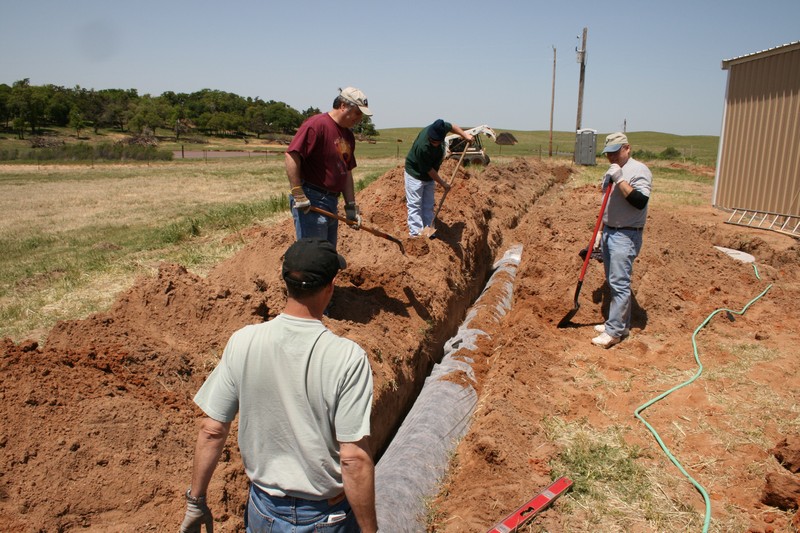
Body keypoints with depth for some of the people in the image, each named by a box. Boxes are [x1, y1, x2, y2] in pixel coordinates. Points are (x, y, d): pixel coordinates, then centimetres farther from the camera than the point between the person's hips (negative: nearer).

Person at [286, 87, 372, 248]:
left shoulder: (348, 135, 14)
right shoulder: (317, 124, -13)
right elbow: (291, 155, -21)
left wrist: (351, 206, 13)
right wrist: (298, 195, -22)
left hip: (332, 201, 9)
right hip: (310, 202, -9)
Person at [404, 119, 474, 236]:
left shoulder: (440, 128, -20)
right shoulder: (422, 147, -38)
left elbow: (451, 126, 7)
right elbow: (429, 169, -26)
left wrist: (465, 135, -1)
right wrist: (443, 183, -16)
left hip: (429, 177, 8)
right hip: (415, 175, -8)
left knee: (428, 206, 11)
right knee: (415, 205, -8)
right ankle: (415, 234, -8)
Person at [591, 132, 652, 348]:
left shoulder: (639, 170, -12)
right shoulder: (612, 172, 15)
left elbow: (640, 202, -26)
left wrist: (620, 180, -27)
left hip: (626, 236, -9)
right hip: (609, 233, 9)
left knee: (619, 283, -9)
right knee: (613, 282, 13)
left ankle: (614, 331, -4)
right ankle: (621, 323, 24)